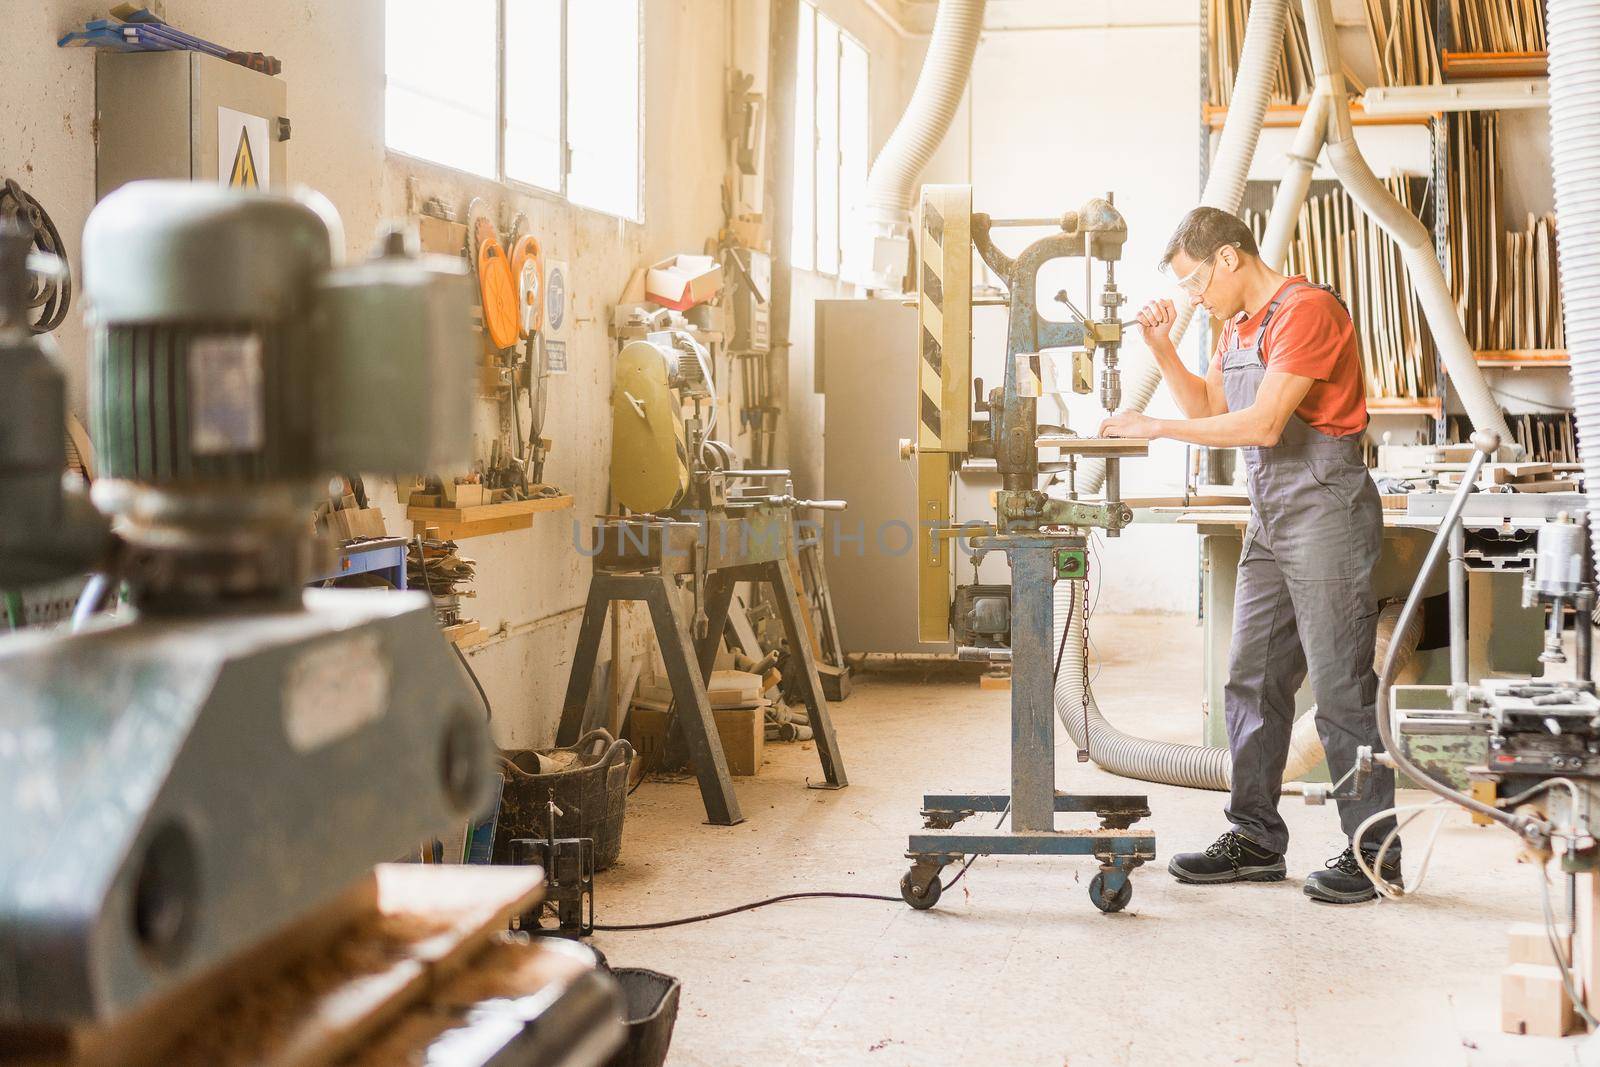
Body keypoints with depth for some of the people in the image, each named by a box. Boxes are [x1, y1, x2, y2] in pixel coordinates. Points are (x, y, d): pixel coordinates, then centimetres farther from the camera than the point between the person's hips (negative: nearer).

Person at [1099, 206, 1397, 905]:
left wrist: (1153, 428, -15)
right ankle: (1256, 840, 16)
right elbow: (1208, 410, 23)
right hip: (1271, 521, 9)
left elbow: (1262, 425, -20)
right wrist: (1162, 349, 10)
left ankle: (1374, 851, 4)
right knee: (1252, 682, 9)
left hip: (1325, 512, -9)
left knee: (1341, 689, -5)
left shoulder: (1306, 310, -14)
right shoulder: (1238, 325, 16)